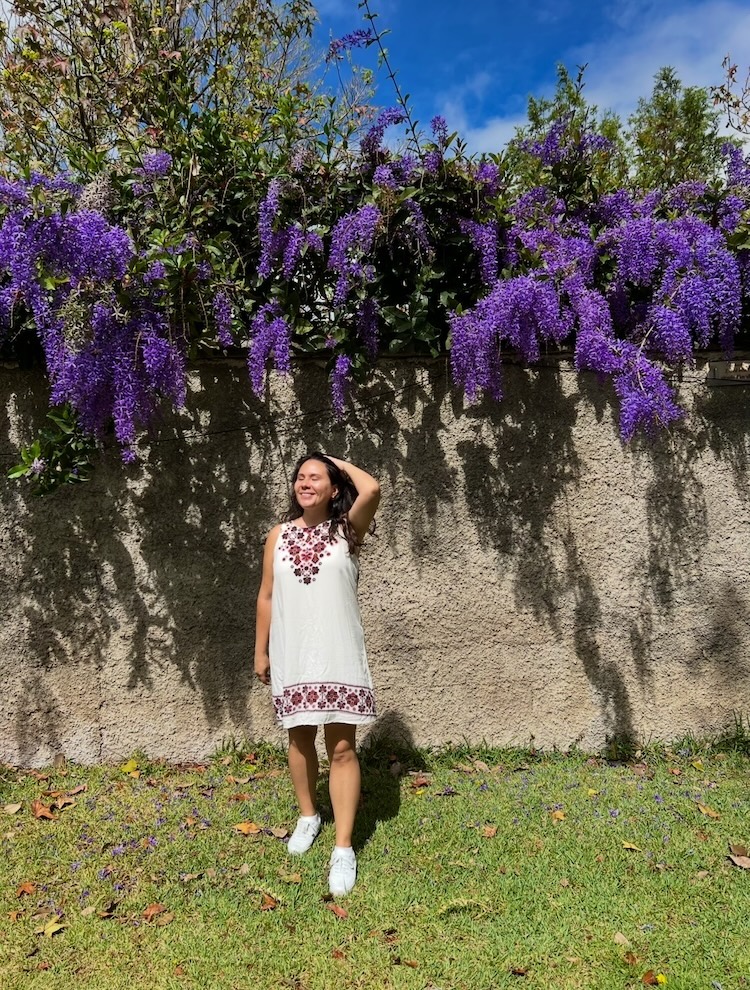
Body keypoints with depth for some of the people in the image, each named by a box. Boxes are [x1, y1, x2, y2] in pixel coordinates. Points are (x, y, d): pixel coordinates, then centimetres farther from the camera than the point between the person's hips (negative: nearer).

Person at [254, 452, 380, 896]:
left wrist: (339, 462, -7)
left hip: (339, 655, -3)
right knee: (301, 740, 17)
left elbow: (372, 489, -24)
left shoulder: (347, 531, -4)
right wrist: (261, 651, 10)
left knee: (342, 747, 1)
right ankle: (308, 816, 41)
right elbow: (267, 597, 8)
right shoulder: (279, 536, 3)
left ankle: (344, 847, 12)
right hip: (292, 655, 3)